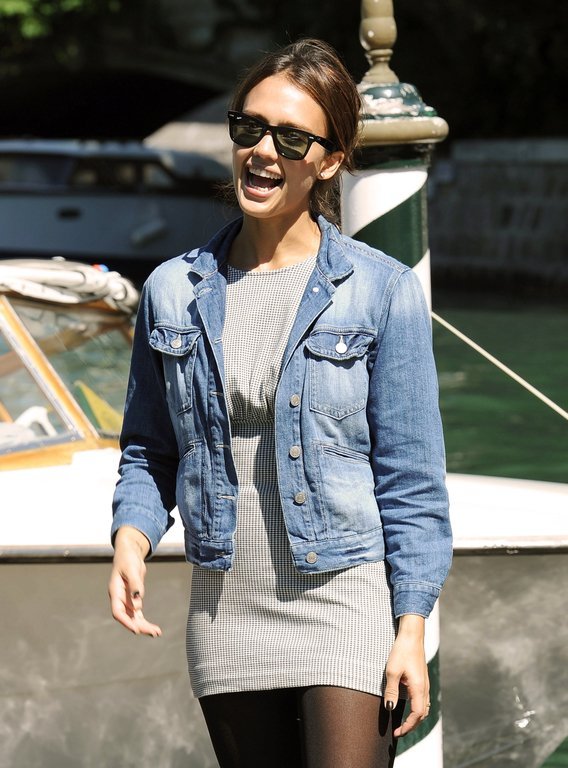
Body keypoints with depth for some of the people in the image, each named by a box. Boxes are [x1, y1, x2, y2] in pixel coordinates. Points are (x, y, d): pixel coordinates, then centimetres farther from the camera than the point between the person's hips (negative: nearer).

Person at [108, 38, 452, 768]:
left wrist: (411, 631, -7)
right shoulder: (174, 291, 6)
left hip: (348, 606, -4)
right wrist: (131, 538, -6)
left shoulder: (381, 292, -4)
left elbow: (410, 480, -3)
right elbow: (149, 449, 14)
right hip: (227, 617, 4)